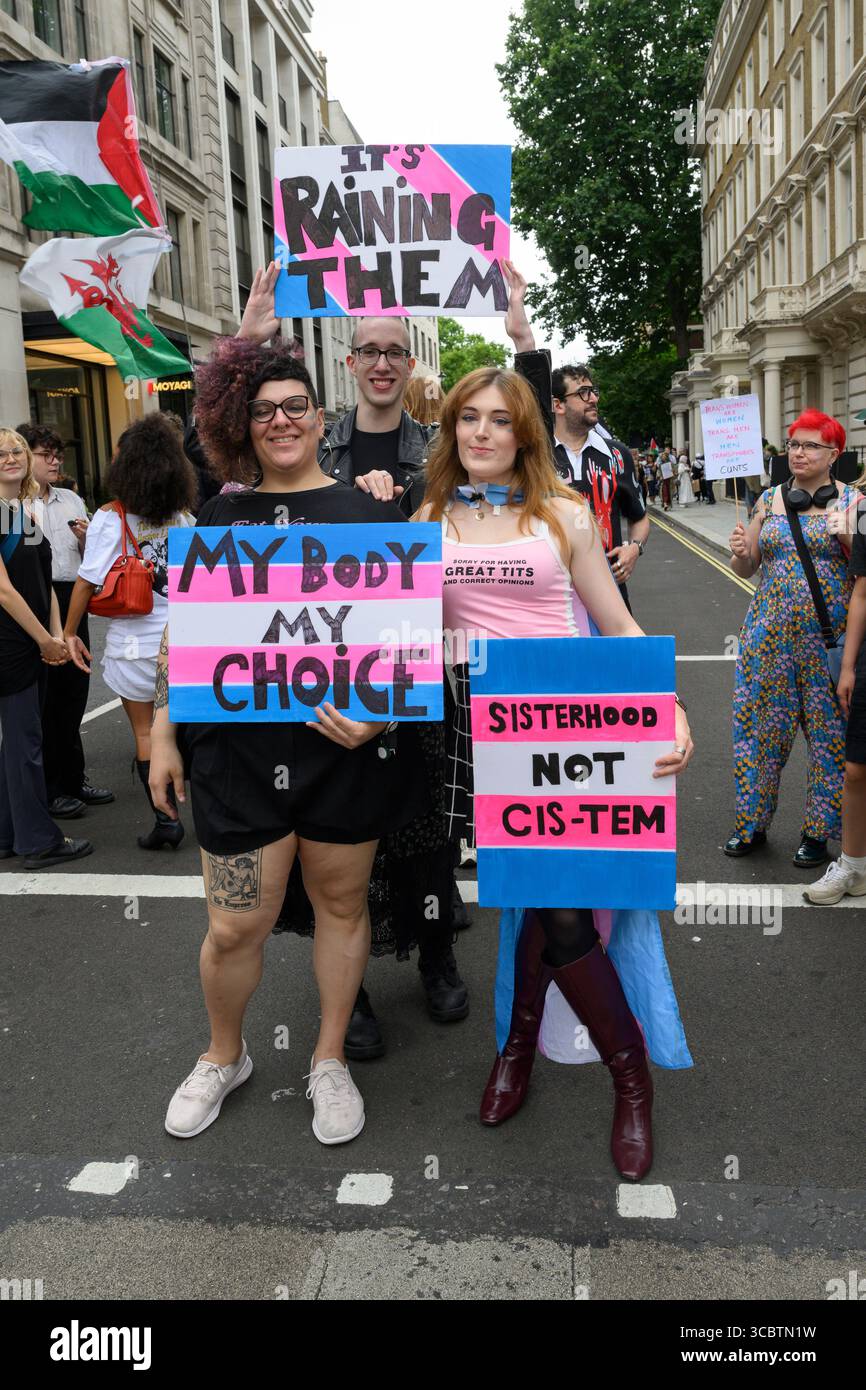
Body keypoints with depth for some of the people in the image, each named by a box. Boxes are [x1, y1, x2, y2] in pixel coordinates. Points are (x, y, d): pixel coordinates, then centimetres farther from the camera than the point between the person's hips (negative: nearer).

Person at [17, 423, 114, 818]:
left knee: (73, 690, 13)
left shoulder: (71, 500, 13)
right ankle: (48, 790, 14)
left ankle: (73, 779, 27)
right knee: (43, 697, 2)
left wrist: (86, 541, -2)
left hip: (71, 600, 6)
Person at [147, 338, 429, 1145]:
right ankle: (223, 1056, 34)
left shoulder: (366, 512, 3)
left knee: (341, 901, 13)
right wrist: (163, 737, 8)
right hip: (237, 748, 1)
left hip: (345, 747, 0)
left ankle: (329, 1060, 35)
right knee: (235, 926, 4)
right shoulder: (218, 518, 9)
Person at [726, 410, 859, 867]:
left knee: (829, 730, 3)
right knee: (759, 723, 7)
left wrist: (850, 540, -21)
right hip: (770, 631, 3)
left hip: (829, 634, -3)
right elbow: (746, 568, 12)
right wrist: (740, 551, -9)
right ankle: (752, 823, 22)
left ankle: (819, 831, 18)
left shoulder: (851, 500, 1)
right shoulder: (769, 500, 10)